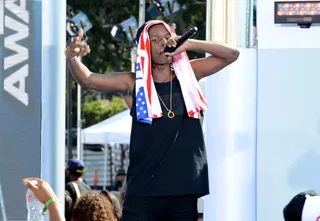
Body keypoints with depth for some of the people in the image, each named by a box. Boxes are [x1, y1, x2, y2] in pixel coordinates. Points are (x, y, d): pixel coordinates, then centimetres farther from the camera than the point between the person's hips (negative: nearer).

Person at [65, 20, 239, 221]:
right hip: (144, 194, -2)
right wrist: (72, 57, -29)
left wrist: (190, 45, -5)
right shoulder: (134, 83, 2)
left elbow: (232, 55, 9)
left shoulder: (187, 73, 9)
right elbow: (87, 79, -7)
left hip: (184, 193, 3)